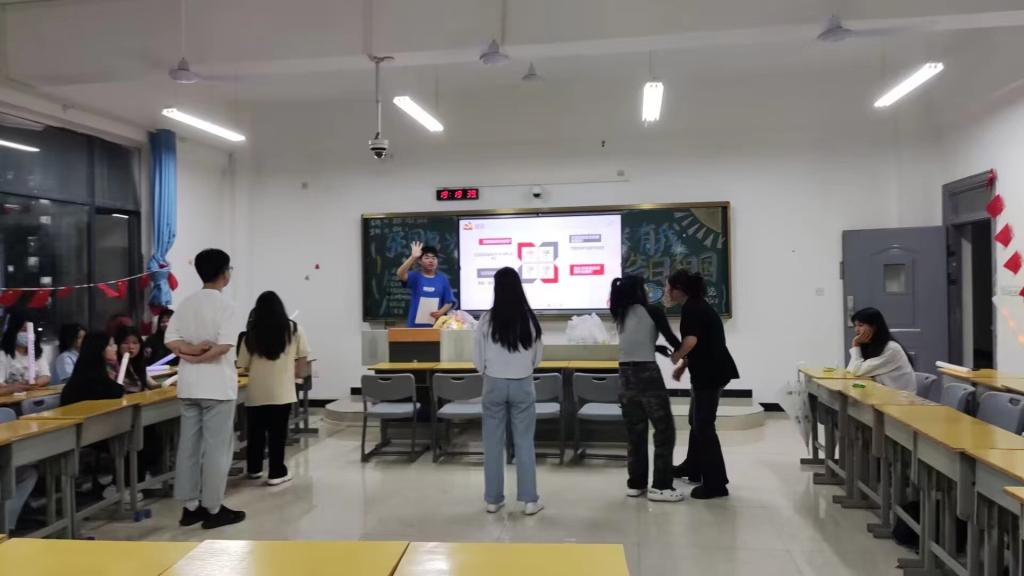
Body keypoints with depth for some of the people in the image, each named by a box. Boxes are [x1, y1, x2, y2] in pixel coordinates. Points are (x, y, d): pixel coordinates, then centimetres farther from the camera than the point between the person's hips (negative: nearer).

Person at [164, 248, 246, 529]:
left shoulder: (186, 303, 9)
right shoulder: (224, 304, -11)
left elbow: (171, 340, 2)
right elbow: (224, 346, -20)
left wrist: (191, 350, -10)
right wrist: (201, 357, -7)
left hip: (189, 385, 7)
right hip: (217, 386, -7)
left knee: (188, 445, 11)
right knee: (217, 447, 1)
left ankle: (190, 507, 17)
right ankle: (213, 509, 7)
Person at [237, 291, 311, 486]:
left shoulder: (252, 333, 2)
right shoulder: (293, 329, 0)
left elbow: (245, 365, 4)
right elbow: (302, 360, -1)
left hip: (257, 392, 2)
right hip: (282, 390, -2)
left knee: (256, 431, 16)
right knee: (277, 432, 4)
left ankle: (254, 468, 30)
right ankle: (276, 473, 8)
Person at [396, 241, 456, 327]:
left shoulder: (443, 278, 6)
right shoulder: (415, 276, 1)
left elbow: (449, 301, 7)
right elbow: (400, 274, -20)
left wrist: (441, 312, -13)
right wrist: (413, 257, -28)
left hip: (436, 325, 2)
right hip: (416, 325, -1)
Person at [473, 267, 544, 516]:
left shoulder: (487, 319, -10)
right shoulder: (529, 318, -7)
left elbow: (478, 359, -3)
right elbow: (538, 357, 3)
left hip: (494, 384, 0)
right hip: (523, 384, 0)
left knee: (493, 443, 9)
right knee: (524, 442, 7)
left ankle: (493, 499, 17)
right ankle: (530, 500, 11)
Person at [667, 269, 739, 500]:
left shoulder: (691, 308, -16)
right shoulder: (697, 306, 15)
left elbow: (691, 341, -30)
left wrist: (676, 357, -11)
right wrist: (683, 366, 14)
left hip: (711, 373, -10)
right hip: (708, 371, 10)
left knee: (704, 426, -5)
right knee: (697, 421, 21)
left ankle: (716, 484, 0)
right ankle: (693, 468, 36)